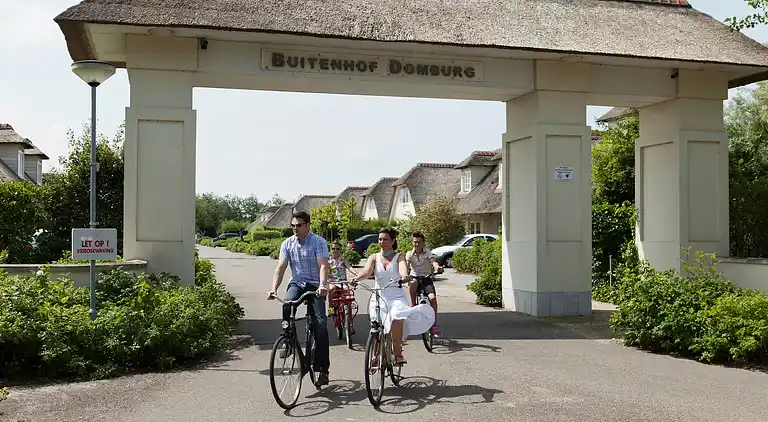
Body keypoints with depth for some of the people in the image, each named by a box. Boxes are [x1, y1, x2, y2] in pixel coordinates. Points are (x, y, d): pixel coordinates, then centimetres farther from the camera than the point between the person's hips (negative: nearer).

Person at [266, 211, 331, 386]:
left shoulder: (318, 242, -6)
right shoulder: (287, 244, 5)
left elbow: (323, 266, -17)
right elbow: (280, 268, -1)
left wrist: (322, 285, -35)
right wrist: (273, 289, -16)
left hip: (315, 285, -3)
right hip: (296, 283, 3)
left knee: (320, 324, -12)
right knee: (287, 304, -32)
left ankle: (322, 368, -4)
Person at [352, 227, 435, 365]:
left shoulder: (399, 257, 6)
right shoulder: (374, 257, 10)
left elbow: (403, 268, -16)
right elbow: (366, 271, -9)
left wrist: (404, 276, -40)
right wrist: (356, 278, -31)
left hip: (397, 298, -2)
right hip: (378, 297, 2)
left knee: (397, 317, -31)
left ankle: (398, 353, -16)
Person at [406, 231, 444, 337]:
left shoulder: (428, 252, -1)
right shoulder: (409, 254, 1)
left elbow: (433, 261, -20)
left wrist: (437, 267, -44)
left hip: (427, 278, 0)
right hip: (415, 277, 0)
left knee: (432, 297, -23)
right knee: (413, 283, -38)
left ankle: (435, 323, -10)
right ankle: (413, 305, -18)